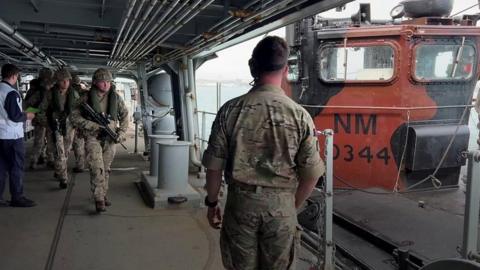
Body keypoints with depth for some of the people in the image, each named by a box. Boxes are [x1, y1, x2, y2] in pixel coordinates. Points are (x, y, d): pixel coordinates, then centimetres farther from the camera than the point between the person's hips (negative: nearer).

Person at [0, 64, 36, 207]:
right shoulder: (12, 93, -17)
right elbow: (15, 116, -18)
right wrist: (27, 115, -1)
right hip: (12, 135, -8)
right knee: (17, 166, 2)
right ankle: (17, 197, 8)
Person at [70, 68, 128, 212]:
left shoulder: (115, 97, 0)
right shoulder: (87, 97, -7)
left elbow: (124, 114, 12)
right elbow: (74, 116, -6)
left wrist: (122, 132, 0)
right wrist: (93, 126, -17)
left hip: (110, 139, 3)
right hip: (93, 138, -3)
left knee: (105, 169, 12)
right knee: (97, 169, -13)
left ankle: (103, 195, 27)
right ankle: (99, 200, -8)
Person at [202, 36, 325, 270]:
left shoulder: (230, 110, -9)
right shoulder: (299, 115, -9)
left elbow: (214, 166, -5)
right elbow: (311, 173, -5)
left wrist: (212, 203, 10)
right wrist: (292, 206, 11)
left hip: (241, 202, 1)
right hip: (281, 205, 0)